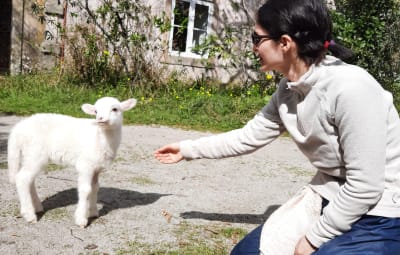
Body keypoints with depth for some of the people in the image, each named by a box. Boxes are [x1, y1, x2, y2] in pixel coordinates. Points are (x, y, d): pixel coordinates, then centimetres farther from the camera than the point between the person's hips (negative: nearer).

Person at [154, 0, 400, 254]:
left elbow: (364, 186, -24)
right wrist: (188, 149, 15)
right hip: (335, 204, 8)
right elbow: (249, 136, 9)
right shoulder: (290, 89, -2)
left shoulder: (350, 89, -28)